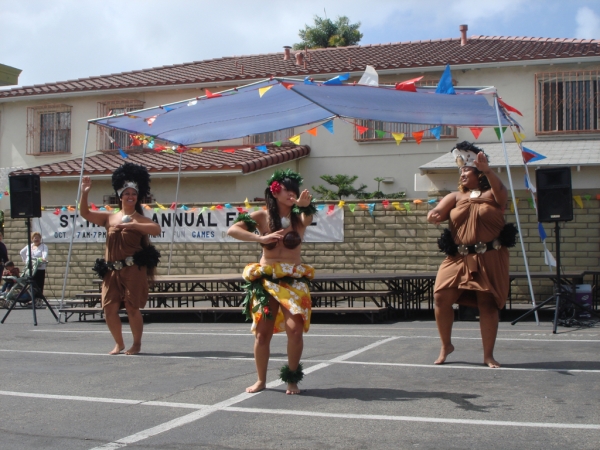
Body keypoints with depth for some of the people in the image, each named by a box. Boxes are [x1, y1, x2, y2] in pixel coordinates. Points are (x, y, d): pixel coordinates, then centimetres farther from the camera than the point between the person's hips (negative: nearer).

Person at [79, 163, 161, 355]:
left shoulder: (139, 220, 2)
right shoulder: (109, 218, 14)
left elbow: (156, 229, -18)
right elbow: (85, 213, 12)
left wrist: (131, 225, -27)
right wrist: (84, 193, -3)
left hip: (133, 270, -4)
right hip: (111, 271, 4)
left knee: (132, 308, -3)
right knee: (109, 308, 2)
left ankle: (137, 344, 12)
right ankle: (119, 343, 20)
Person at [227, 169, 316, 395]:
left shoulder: (298, 217, 1)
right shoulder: (262, 216, -1)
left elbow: (308, 218, -23)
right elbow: (232, 230, -11)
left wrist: (305, 205, -46)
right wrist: (261, 238, -22)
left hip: (293, 280, 0)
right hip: (265, 280, 0)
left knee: (295, 329, -14)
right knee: (262, 333, 4)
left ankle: (292, 379, 4)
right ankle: (261, 380, 21)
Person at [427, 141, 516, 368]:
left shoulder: (492, 195, 5)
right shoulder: (455, 197, 13)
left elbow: (501, 190, -18)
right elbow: (438, 210, 0)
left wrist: (487, 170, -36)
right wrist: (435, 214, -26)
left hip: (489, 259, -3)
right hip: (458, 258, 3)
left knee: (488, 303, -1)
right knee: (441, 297, -5)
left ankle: (488, 355, 10)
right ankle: (446, 345, 16)